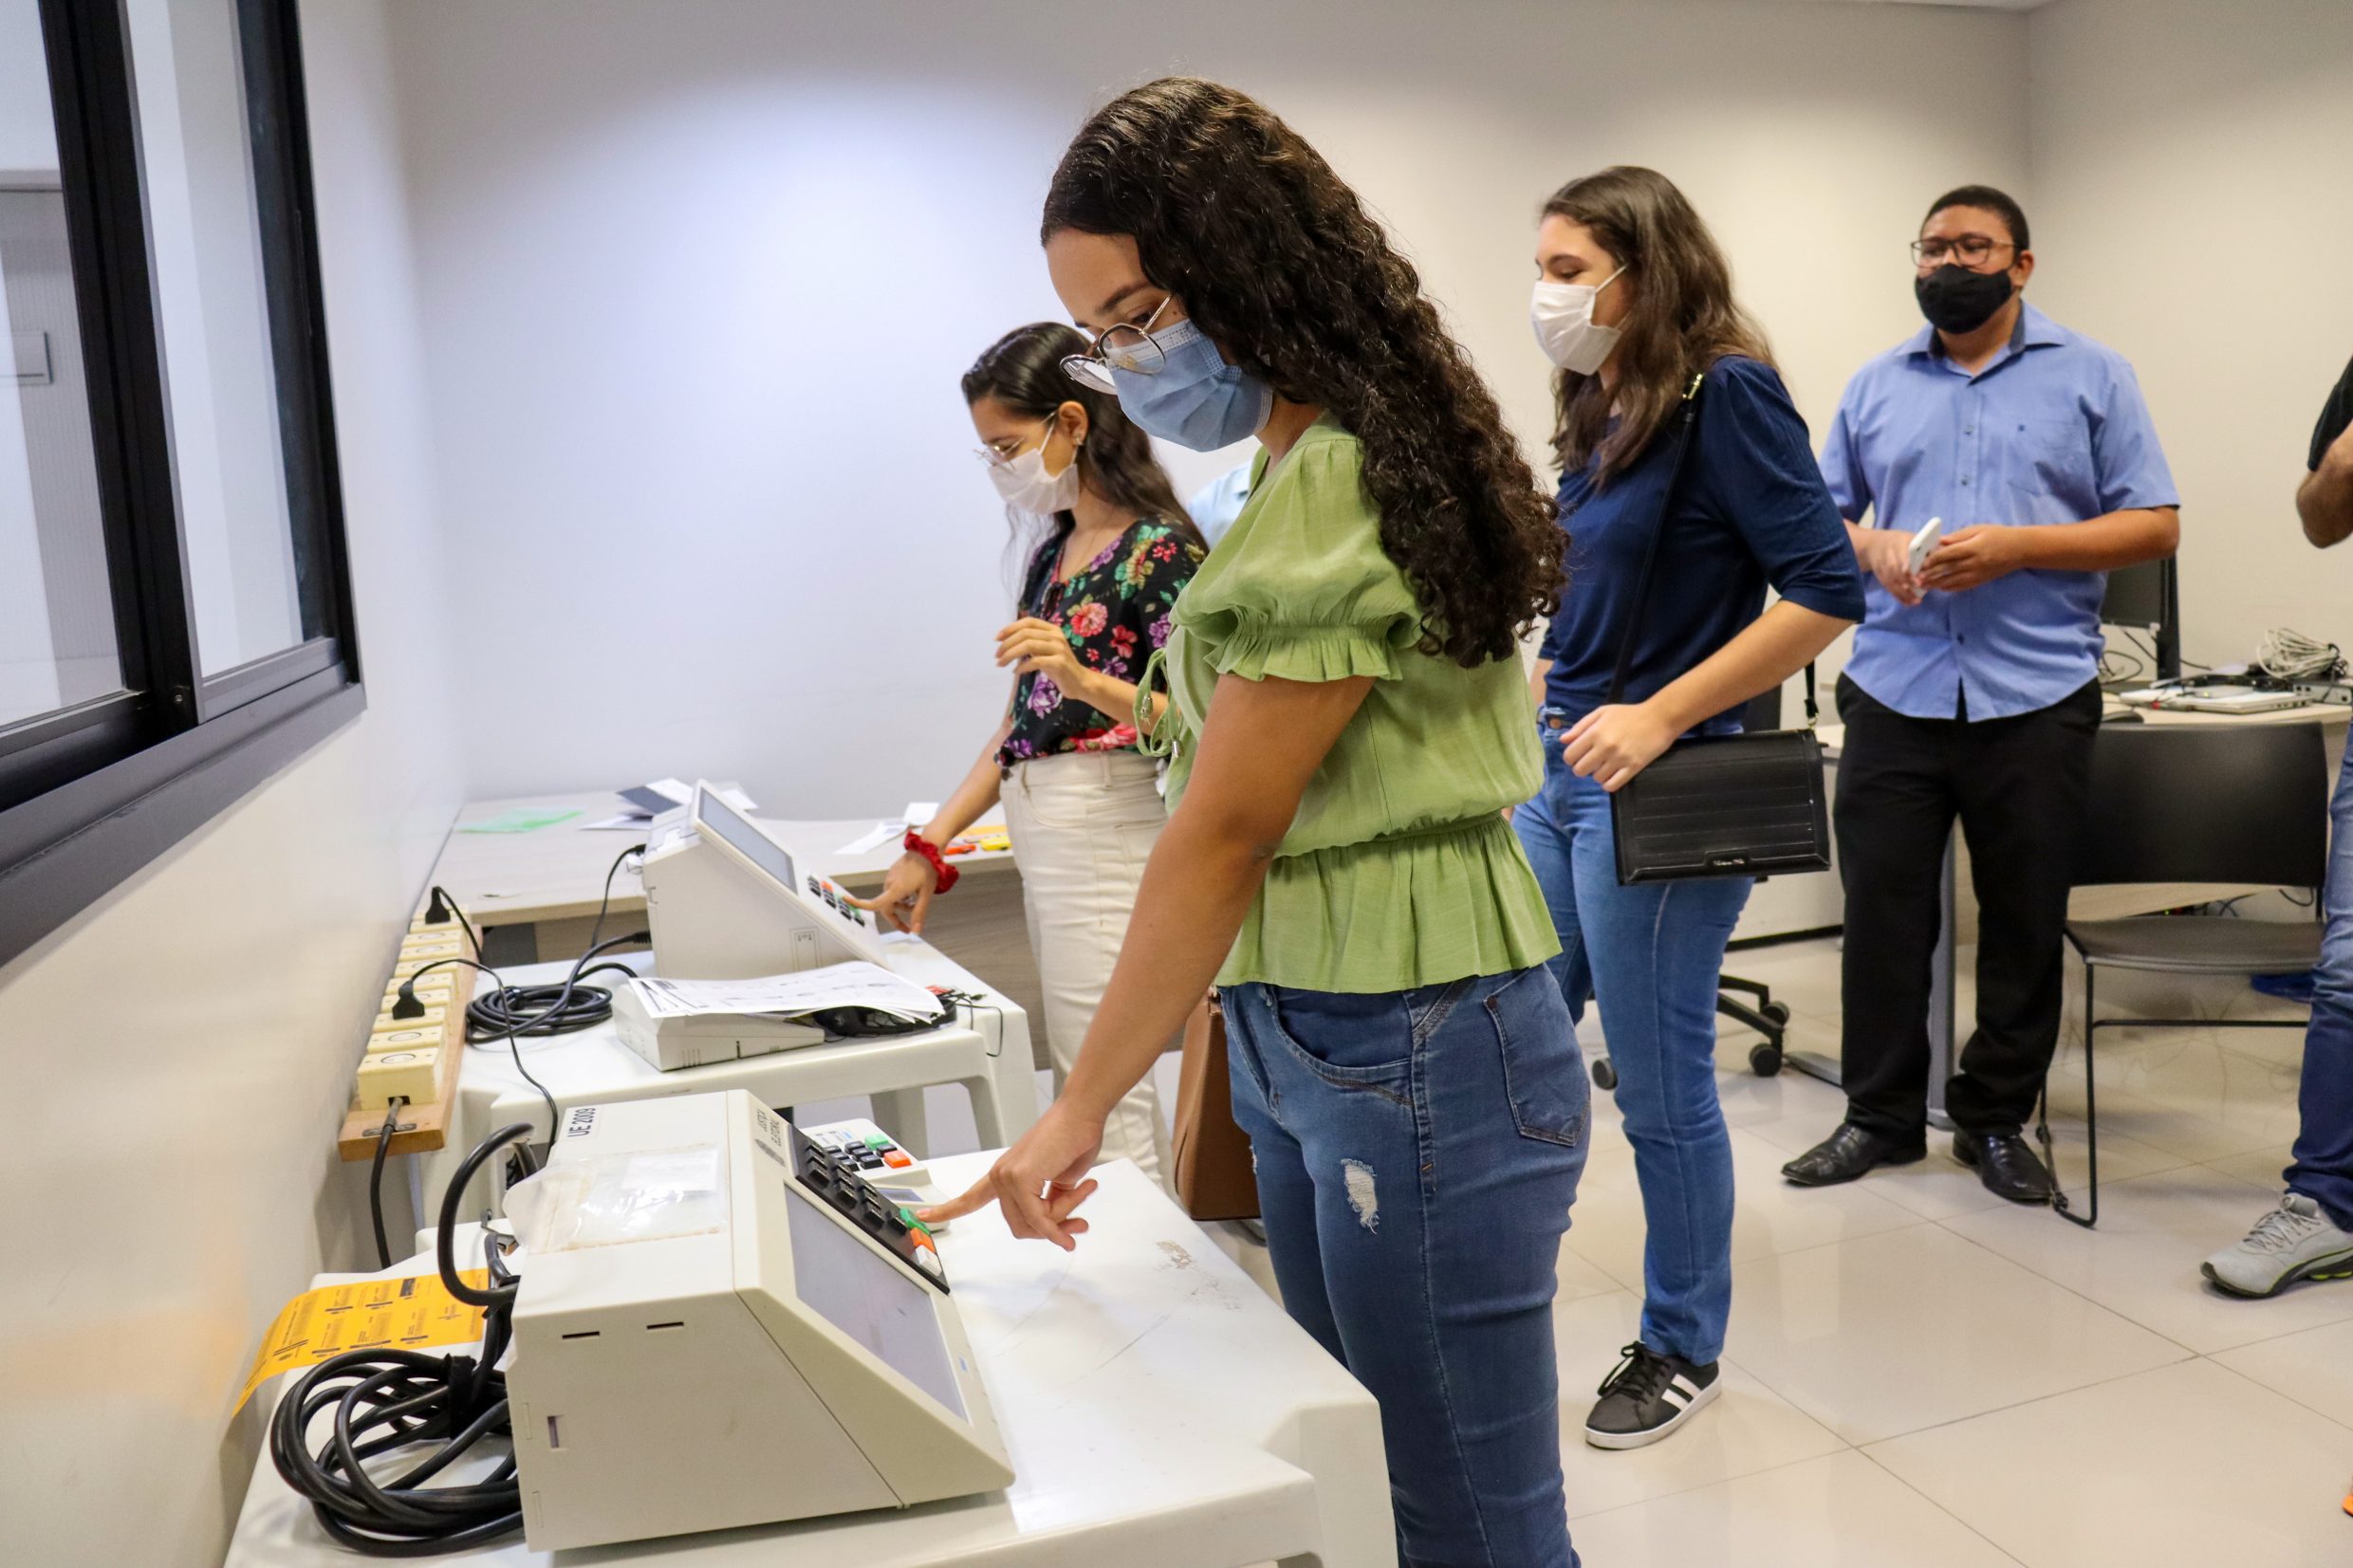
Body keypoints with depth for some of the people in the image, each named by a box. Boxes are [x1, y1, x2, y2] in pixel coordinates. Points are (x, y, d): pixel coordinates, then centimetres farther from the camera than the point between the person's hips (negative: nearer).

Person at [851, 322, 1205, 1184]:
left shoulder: (1159, 550, -10)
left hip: (1105, 840, -8)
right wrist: (928, 846, 11)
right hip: (1041, 838, 8)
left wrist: (1084, 679, -30)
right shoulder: (1054, 550, 15)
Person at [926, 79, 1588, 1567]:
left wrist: (1085, 1104, -7)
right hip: (1303, 1038, 9)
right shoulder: (1316, 456, 11)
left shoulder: (1340, 491, -19)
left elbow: (1222, 832, -16)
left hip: (1419, 1050, -9)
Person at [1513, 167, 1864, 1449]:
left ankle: (1683, 1349, 28)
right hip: (1558, 776, 8)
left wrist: (1656, 717, -19)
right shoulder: (1598, 415, 12)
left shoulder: (1724, 393, -11)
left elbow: (1826, 589, -16)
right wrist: (1533, 707, 9)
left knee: (1660, 1091, 6)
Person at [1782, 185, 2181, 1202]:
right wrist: (1871, 547, -9)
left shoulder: (2091, 377, 6)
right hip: (1895, 691, 2)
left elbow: (2156, 526, 1)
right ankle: (1881, 1115, 17)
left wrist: (2015, 547, -13)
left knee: (2025, 922, 7)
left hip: (2036, 698, -1)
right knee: (1881, 908, 3)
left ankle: (1997, 1120, 22)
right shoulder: (1875, 386, 13)